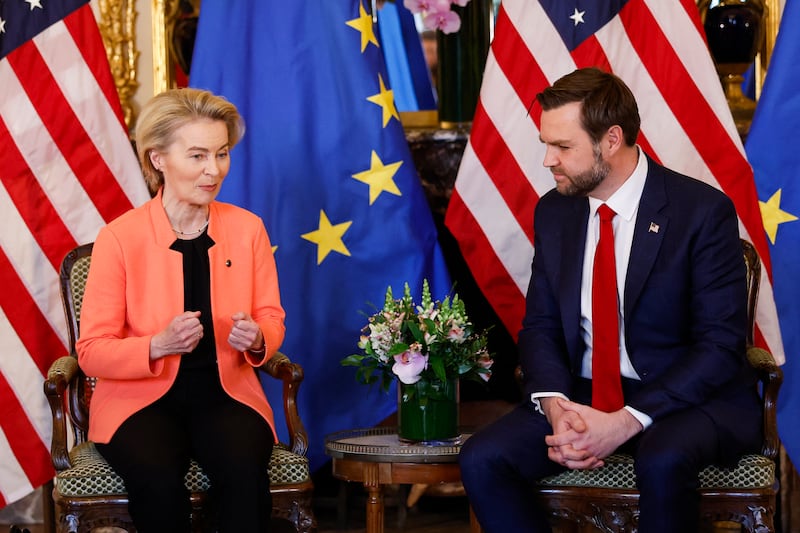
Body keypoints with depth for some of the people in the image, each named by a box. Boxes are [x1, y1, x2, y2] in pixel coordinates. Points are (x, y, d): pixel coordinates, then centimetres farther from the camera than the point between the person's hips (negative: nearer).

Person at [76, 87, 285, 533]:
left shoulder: (248, 228, 3)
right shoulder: (120, 238, -7)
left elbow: (272, 318, 12)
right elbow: (92, 352, -6)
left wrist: (257, 339, -13)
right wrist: (159, 345, -24)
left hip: (225, 392, 2)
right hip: (141, 398, -2)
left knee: (244, 469, -32)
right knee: (158, 479, -33)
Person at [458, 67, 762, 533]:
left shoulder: (703, 211, -11)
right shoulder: (554, 212, 7)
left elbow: (722, 342, -14)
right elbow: (540, 324, 9)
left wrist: (626, 422, -24)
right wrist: (555, 406, -14)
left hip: (689, 396, -5)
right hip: (582, 394, 5)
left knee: (663, 462, -38)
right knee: (482, 460, -19)